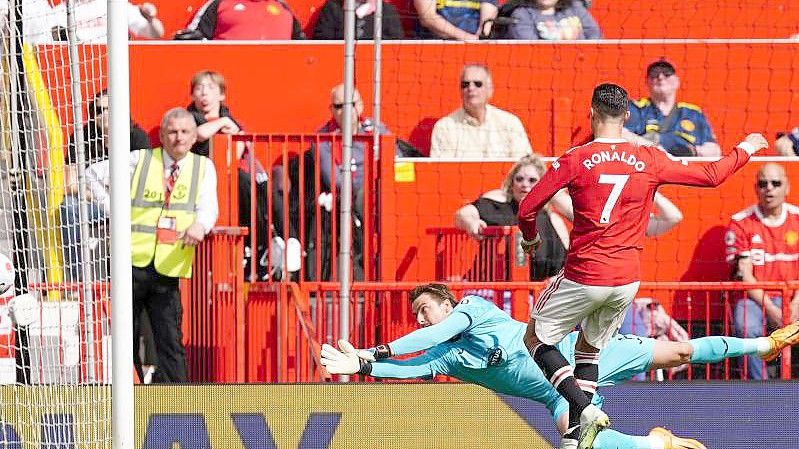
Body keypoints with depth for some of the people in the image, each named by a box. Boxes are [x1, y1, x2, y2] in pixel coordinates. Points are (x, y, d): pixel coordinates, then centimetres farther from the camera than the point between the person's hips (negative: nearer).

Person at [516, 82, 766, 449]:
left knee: (536, 340, 10)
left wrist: (530, 238, 15)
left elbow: (527, 209, -8)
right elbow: (711, 175, 7)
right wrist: (745, 150, 26)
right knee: (589, 349, 22)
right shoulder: (650, 161, -1)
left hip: (583, 277, -4)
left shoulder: (575, 160, -9)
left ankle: (585, 409, -10)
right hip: (627, 281, 4)